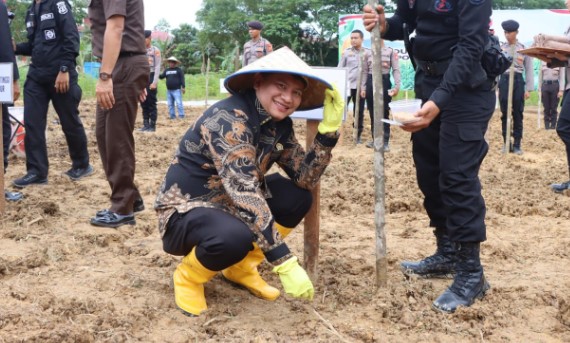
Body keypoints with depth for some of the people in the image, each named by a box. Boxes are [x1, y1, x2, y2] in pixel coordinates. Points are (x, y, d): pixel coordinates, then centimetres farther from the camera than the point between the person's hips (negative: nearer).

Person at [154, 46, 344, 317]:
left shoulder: (280, 125, -1)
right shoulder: (229, 118, -27)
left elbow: (305, 179, -4)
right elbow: (244, 192, -36)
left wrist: (329, 129, -17)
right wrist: (285, 264, -38)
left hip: (228, 205, 8)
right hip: (185, 211, -8)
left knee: (298, 197, -5)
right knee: (235, 235, -37)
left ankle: (241, 266, 9)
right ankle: (189, 275, -3)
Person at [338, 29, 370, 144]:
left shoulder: (368, 53, 4)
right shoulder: (346, 53, 4)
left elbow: (370, 71, 2)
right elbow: (339, 69, 6)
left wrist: (364, 87, -6)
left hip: (360, 87, 1)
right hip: (347, 86, -1)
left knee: (359, 112, 7)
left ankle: (358, 135, 15)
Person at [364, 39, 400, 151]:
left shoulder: (391, 51, 2)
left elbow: (396, 70, -4)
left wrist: (397, 86, -14)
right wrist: (363, 88, 6)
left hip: (384, 82, -4)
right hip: (370, 83, 4)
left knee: (384, 113, -3)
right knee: (372, 114, 8)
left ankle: (385, 142, 2)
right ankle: (375, 139, 17)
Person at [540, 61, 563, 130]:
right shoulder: (543, 61, 8)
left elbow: (562, 77, 0)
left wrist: (561, 90, -7)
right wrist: (539, 90, 5)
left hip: (555, 85, -2)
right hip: (545, 85, 2)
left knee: (554, 108, 2)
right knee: (546, 108, 4)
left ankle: (553, 126, 8)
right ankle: (547, 126, 9)